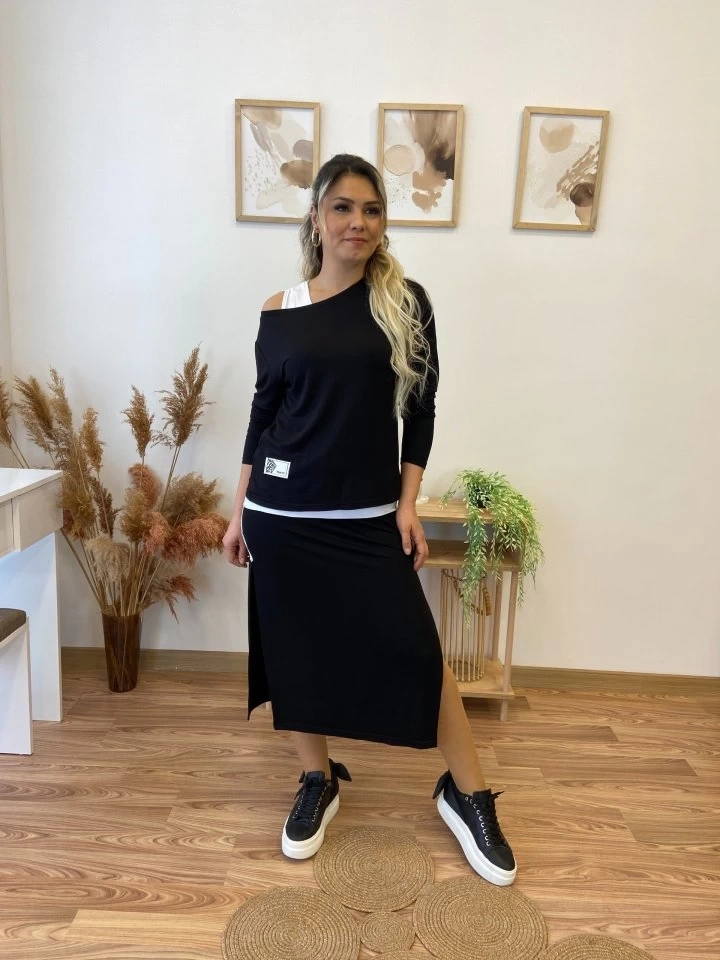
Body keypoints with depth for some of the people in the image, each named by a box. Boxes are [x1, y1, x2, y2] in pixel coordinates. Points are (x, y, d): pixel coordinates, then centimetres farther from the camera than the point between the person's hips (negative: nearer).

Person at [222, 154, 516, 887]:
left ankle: (466, 794, 22)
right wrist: (239, 511, 7)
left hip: (370, 516, -1)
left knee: (417, 650, 0)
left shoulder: (405, 302, 1)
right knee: (296, 650, 11)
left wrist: (409, 503, -4)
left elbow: (420, 410, 2)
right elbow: (262, 413, 7)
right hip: (283, 514, 2)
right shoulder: (280, 312, 3)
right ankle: (318, 781, 34)